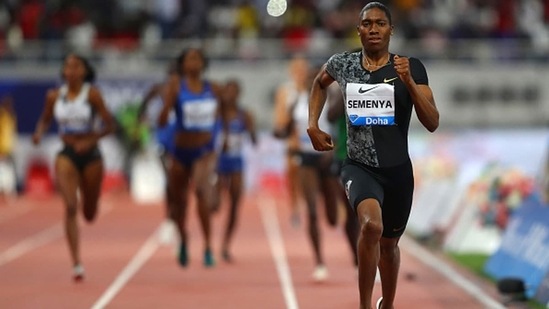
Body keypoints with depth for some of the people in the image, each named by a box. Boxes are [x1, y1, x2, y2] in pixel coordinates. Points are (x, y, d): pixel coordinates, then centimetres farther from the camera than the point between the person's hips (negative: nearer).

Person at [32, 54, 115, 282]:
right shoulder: (54, 96, 0)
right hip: (66, 155, 0)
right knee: (71, 207, -19)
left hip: (90, 155, 0)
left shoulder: (92, 94, -8)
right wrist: (39, 133, -6)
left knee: (89, 214, 12)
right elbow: (45, 119, 16)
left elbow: (109, 125, -7)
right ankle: (76, 263, -18)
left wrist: (90, 140, -22)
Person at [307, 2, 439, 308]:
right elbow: (320, 83, 22)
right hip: (359, 166, -1)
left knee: (389, 243, 18)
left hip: (397, 169, 1)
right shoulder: (343, 64, -2)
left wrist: (408, 82, -23)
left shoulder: (411, 67, -7)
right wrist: (313, 125, 12)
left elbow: (433, 123, -13)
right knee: (372, 224, -31)